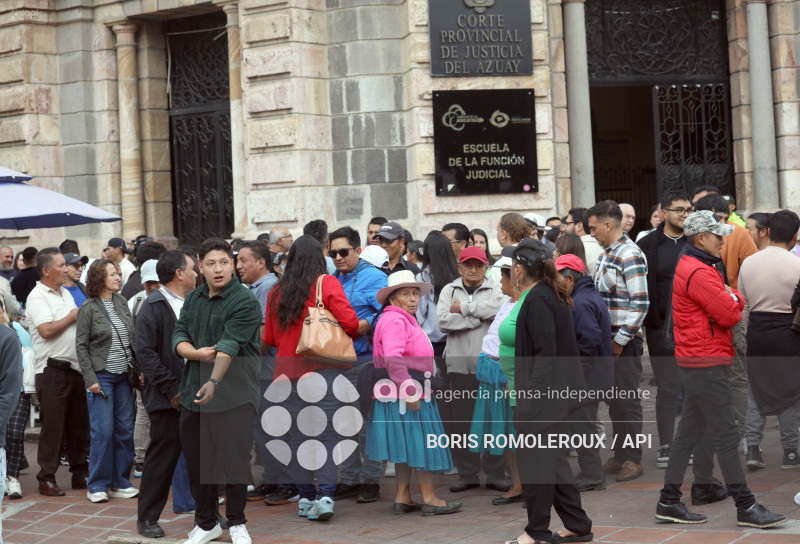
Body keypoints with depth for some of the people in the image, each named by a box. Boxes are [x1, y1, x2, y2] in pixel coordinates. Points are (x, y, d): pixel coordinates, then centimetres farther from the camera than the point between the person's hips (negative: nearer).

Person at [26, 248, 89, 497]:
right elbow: (47, 330, -21)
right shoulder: (37, 297, -10)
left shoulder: (66, 293, 17)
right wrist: (71, 317, -8)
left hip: (75, 367, 8)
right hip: (53, 368, -8)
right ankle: (47, 478, 0)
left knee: (79, 425, 11)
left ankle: (80, 474, 20)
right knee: (53, 426, -5)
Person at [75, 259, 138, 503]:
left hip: (124, 375, 5)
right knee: (103, 431, -7)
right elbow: (81, 346, -6)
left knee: (125, 430, 5)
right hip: (101, 376, -5)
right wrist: (90, 379, -12)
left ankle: (120, 483, 14)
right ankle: (97, 486, 3)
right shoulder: (88, 308, -6)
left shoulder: (122, 302, 9)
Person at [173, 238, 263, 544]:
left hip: (235, 395, -5)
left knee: (235, 460, 0)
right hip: (194, 393, 6)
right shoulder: (193, 299, 12)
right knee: (197, 460, 10)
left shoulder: (245, 302, -9)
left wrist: (214, 381, -33)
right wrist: (197, 353, -14)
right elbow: (179, 337, 8)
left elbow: (229, 344, -21)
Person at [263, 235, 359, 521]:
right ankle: (325, 495, -13)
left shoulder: (277, 292, 9)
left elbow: (269, 338, 15)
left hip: (289, 371, 3)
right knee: (326, 434, -3)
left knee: (296, 436, 9)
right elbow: (348, 321, -10)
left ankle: (306, 497, 11)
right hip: (325, 368, -3)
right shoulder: (326, 283, -2)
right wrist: (354, 332, 12)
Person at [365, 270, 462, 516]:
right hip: (405, 395, -11)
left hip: (410, 394, 11)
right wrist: (409, 392, -28)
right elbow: (393, 359, -26)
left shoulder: (405, 321, 21)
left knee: (407, 447, 11)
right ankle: (429, 498, 0)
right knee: (422, 442, -5)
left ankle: (402, 498, 14)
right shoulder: (394, 321, -15)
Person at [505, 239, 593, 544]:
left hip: (543, 394, -10)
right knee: (552, 459, 15)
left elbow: (546, 352, -22)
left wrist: (530, 394, -21)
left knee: (534, 461, -1)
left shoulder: (537, 300, -16)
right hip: (559, 390, 10)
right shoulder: (553, 295, 14)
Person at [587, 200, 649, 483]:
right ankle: (620, 455, 21)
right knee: (612, 399, 13)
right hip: (607, 338, 9)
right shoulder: (606, 254, 14)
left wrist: (621, 340, -17)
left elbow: (640, 303, -19)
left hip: (625, 340, -9)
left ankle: (633, 459, 4)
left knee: (627, 400, -3)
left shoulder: (630, 255, -14)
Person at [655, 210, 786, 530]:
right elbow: (729, 315, -18)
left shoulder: (691, 267, 18)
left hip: (696, 361, 11)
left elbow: (730, 308, 19)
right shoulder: (698, 273, -17)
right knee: (726, 434, -8)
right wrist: (735, 299, 0)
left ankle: (669, 502, 15)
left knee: (689, 432, 12)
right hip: (706, 362, -11)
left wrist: (732, 300, 0)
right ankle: (746, 507, -6)